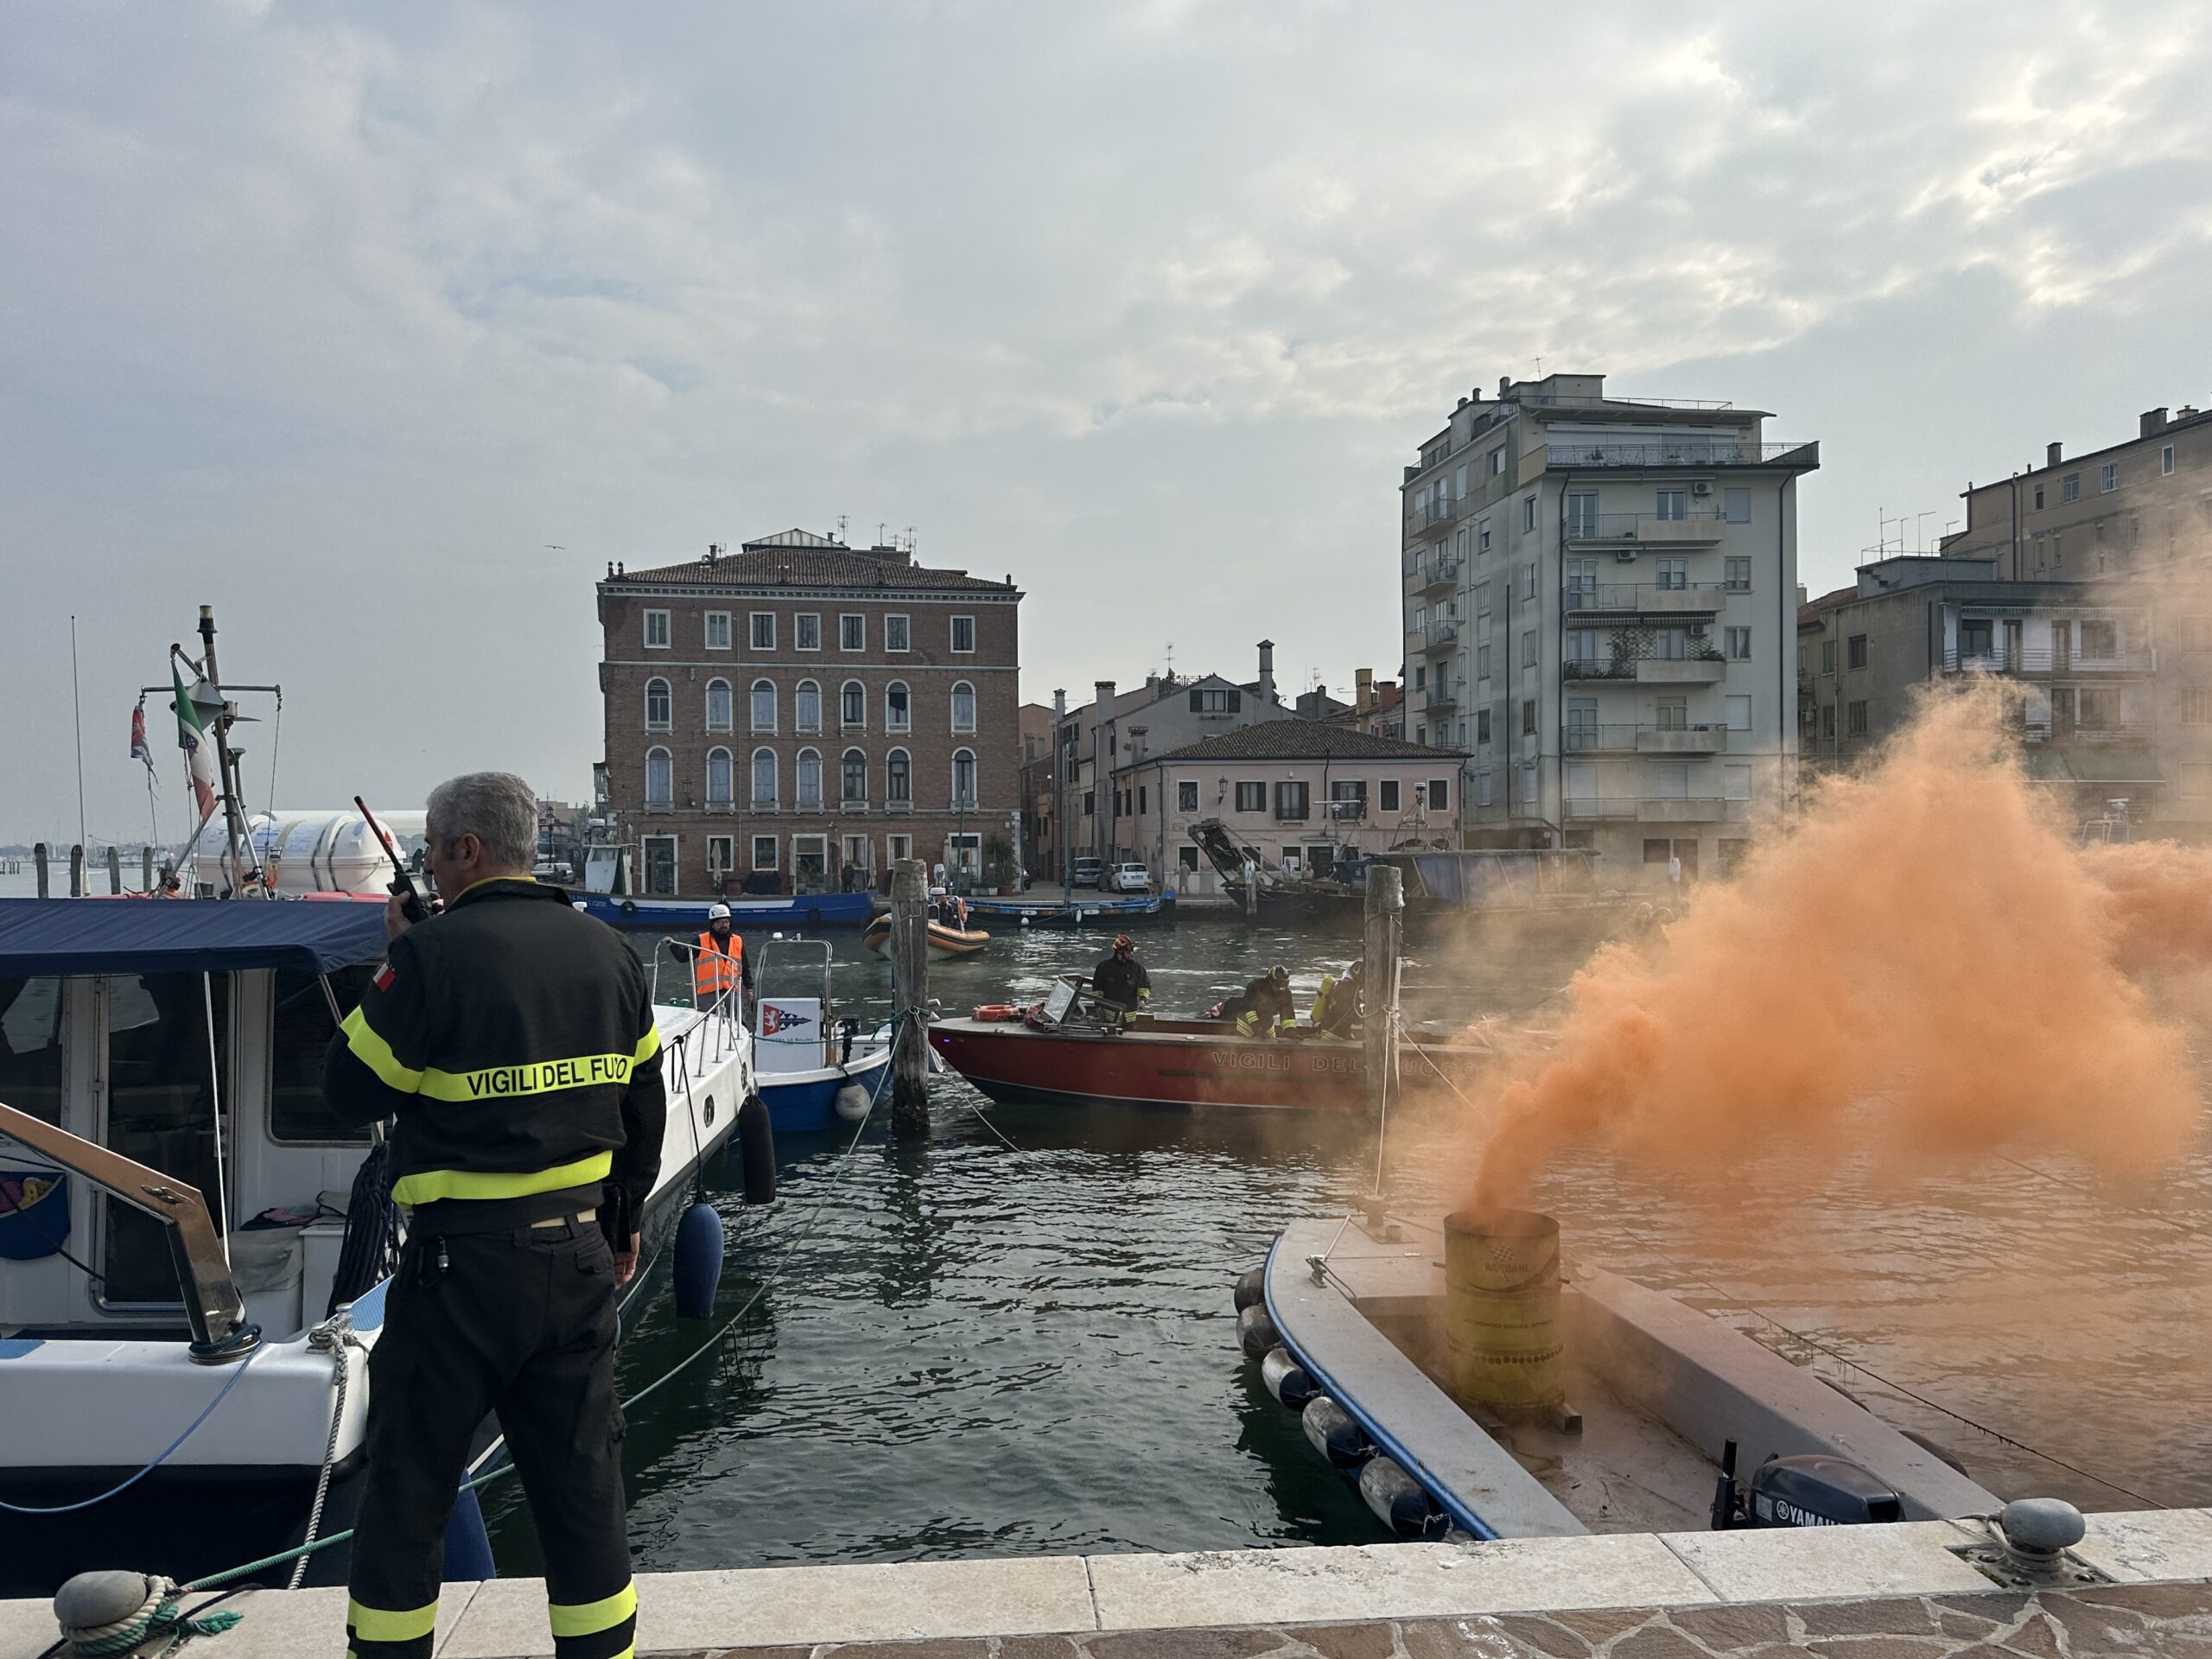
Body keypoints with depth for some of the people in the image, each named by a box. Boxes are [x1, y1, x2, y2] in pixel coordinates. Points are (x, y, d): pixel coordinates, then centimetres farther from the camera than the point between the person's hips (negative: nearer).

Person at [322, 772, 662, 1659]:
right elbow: (642, 1104, 12)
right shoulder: (609, 951, 5)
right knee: (582, 1482, 14)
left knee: (408, 1487, 12)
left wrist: (392, 969, 4)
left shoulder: (433, 953, -14)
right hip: (580, 1253, 5)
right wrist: (623, 1219, 24)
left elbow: (351, 1091, -6)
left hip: (462, 1261, -5)